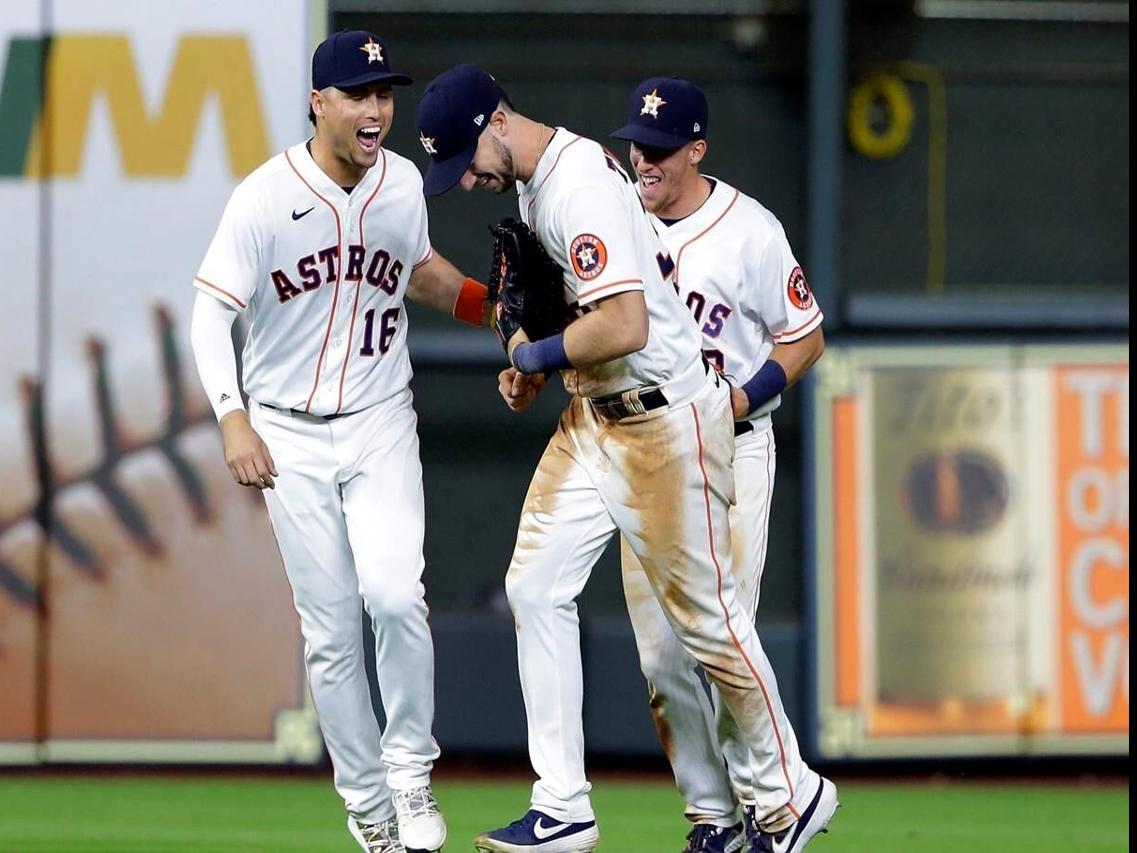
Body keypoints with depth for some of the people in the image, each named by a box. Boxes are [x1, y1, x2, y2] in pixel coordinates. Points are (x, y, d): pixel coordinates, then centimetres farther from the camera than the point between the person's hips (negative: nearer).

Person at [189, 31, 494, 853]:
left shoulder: (403, 184, 0)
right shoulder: (267, 197, -14)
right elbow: (211, 314, -13)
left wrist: (490, 302, 6)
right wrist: (233, 421, -24)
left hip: (380, 424, 2)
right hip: (290, 435, -2)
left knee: (393, 593, -19)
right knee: (330, 630, 0)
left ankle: (410, 772, -2)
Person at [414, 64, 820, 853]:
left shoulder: (580, 186, -23)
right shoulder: (533, 181, 8)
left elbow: (625, 325, -31)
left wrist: (538, 355, -14)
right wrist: (538, 355, 8)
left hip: (666, 423, -10)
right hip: (594, 418, 10)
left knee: (704, 614, 1)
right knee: (536, 587, 2)